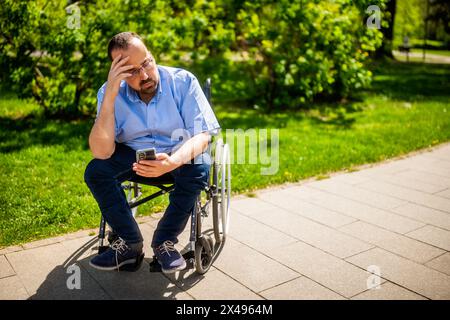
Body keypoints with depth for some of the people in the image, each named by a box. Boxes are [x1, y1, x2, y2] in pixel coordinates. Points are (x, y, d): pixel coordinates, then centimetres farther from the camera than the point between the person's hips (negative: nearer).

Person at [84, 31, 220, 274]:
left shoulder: (183, 81, -20)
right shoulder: (111, 93, -16)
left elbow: (202, 135, -24)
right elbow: (101, 153, -27)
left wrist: (172, 162, -45)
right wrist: (110, 96, -36)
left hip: (179, 153, -1)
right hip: (133, 154, 2)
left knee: (198, 169, -33)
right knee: (95, 171, -22)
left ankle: (165, 241, -11)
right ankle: (130, 242, -6)